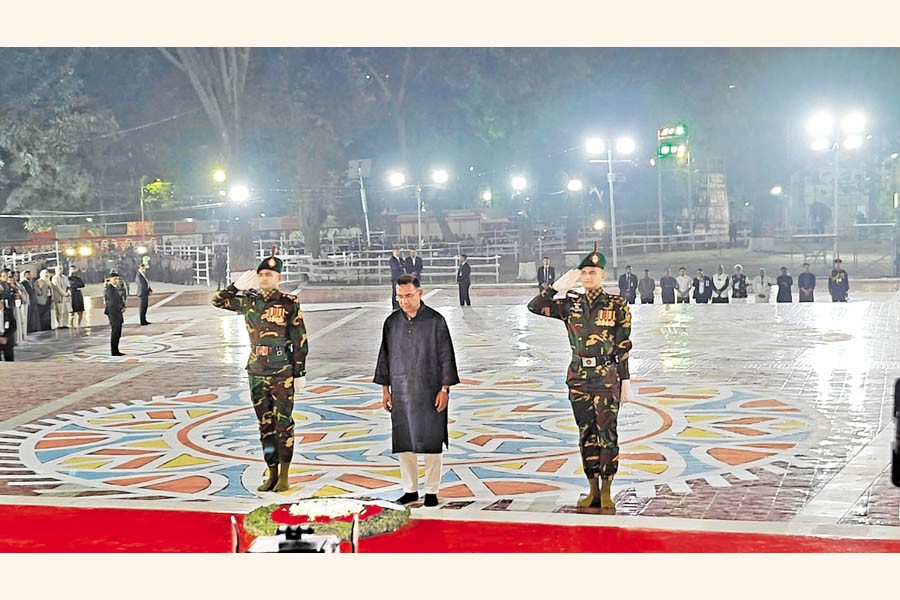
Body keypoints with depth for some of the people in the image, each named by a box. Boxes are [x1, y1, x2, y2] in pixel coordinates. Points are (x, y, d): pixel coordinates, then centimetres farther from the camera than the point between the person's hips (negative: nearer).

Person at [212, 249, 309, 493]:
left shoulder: (289, 304, -5)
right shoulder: (249, 301, 7)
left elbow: (300, 341, -5)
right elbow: (218, 301, 13)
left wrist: (300, 374, -6)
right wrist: (237, 285, -2)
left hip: (282, 372, -5)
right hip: (257, 372, 5)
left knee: (283, 423, -1)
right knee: (265, 425, 9)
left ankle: (284, 476, 5)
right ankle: (271, 474, 18)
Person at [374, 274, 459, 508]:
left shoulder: (435, 321, -5)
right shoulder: (392, 322, 5)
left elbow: (446, 356, -3)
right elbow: (385, 355, 12)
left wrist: (444, 389, -7)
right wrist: (385, 389, 9)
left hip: (429, 392, -3)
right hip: (401, 392, 3)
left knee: (431, 442, 1)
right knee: (403, 443, 6)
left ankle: (431, 491, 10)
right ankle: (410, 489, 17)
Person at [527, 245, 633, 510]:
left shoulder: (617, 306, -2)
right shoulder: (570, 304, 7)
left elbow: (624, 348, -1)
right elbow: (534, 306, 2)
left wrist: (625, 382, -3)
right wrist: (557, 286, -5)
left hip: (607, 377, -4)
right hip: (578, 377, 4)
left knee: (607, 433, -3)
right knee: (587, 434, 7)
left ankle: (606, 491, 5)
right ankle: (593, 491, 15)